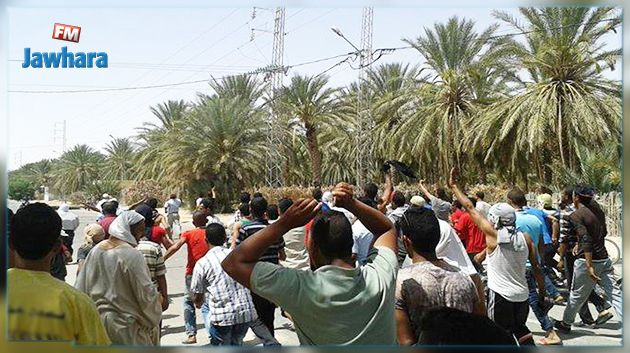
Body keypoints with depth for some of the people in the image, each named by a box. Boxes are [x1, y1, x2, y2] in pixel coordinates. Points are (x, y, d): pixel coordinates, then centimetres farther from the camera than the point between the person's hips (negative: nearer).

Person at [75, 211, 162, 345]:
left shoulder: (96, 250, 0)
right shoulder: (132, 256, -20)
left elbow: (82, 287, 7)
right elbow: (146, 293, -17)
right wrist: (158, 298, 2)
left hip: (98, 320, 7)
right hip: (126, 324, -7)